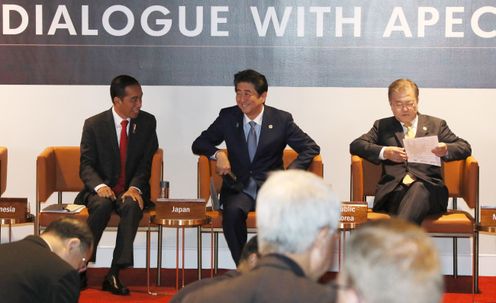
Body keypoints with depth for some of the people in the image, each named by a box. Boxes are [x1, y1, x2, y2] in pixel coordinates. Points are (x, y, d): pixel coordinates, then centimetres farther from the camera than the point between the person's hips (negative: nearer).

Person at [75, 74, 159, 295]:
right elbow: (86, 165, -4)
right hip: (102, 190, -1)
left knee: (132, 205, -34)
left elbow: (145, 163, 0)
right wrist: (99, 186, -25)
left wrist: (135, 188, -19)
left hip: (131, 190, 1)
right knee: (103, 204, -35)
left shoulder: (147, 122, 3)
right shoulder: (94, 124, -2)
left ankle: (114, 274, -34)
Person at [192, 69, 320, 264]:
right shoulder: (228, 117, 8)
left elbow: (311, 148, 5)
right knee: (232, 211, -35)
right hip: (238, 188, 1)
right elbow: (199, 144, 12)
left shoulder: (281, 120, 4)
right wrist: (218, 154, -11)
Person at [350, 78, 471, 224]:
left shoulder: (436, 125, 25)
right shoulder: (382, 126, 26)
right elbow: (355, 145, 12)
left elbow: (465, 148, 18)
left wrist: (446, 150, -7)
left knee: (418, 188, -38)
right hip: (393, 189, 0)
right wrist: (384, 152, -8)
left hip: (428, 187, 0)